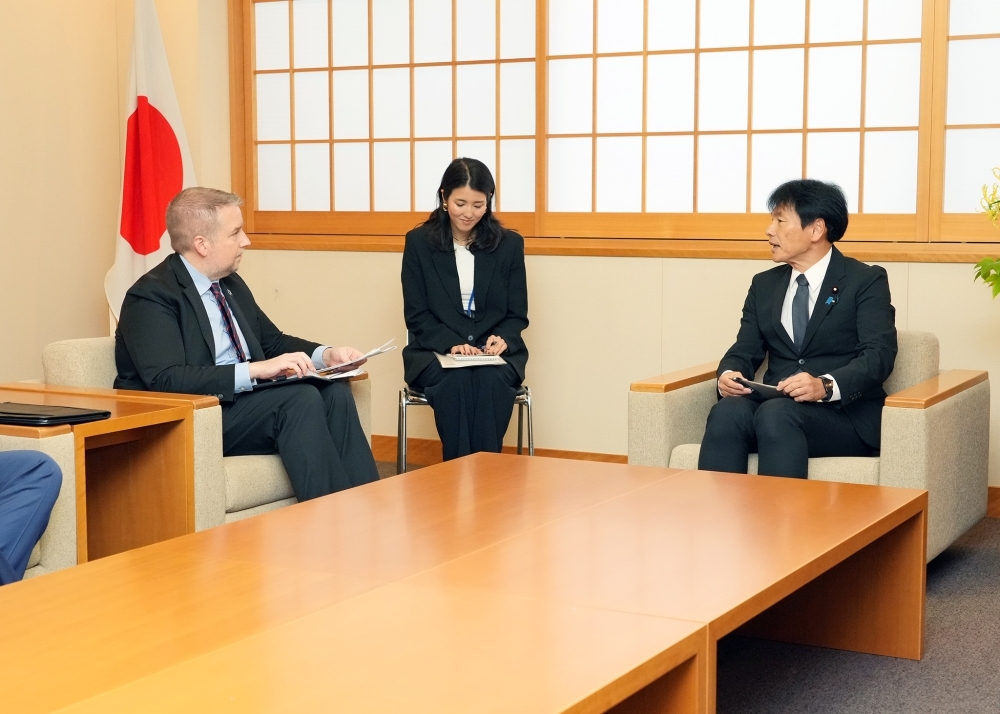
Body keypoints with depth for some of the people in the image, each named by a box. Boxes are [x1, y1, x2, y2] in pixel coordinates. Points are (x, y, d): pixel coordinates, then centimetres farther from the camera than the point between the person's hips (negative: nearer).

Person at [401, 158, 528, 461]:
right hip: (436, 351, -1)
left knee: (491, 382, -33)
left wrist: (502, 339, -15)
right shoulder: (419, 242, 3)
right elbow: (416, 315, 1)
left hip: (494, 353, 1)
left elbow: (517, 315, 8)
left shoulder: (509, 244, 7)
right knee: (456, 383, -34)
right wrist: (451, 344, -17)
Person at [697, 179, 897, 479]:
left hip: (845, 412, -4)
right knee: (727, 412, -30)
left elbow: (878, 355, -10)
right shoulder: (764, 284, 20)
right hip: (773, 405, 4)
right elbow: (745, 351, 15)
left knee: (777, 414, -36)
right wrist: (729, 374, -11)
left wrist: (826, 386, -28)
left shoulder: (866, 281, 3)